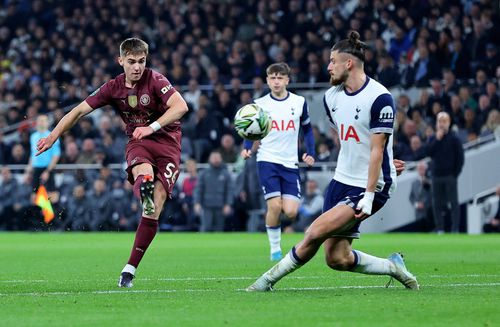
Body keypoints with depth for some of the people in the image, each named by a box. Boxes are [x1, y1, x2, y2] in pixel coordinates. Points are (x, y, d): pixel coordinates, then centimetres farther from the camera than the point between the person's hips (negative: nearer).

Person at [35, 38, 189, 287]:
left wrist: (151, 127, -29)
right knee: (144, 173, -39)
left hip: (167, 142, -3)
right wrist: (53, 136, 0)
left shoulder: (155, 80, -11)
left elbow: (181, 106, -22)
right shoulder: (113, 88, -1)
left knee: (153, 211, -12)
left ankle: (130, 269, -10)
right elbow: (79, 110, 4)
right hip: (137, 143, 3)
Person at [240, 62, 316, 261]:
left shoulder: (299, 102, 4)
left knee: (291, 212, -9)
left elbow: (307, 128, 16)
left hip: (290, 163, 2)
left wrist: (310, 153, 4)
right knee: (275, 205, -16)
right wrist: (247, 148, -10)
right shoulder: (259, 104, 0)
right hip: (267, 160, -2)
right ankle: (275, 248, 2)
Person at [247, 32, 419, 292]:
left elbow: (377, 150, -16)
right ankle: (393, 266, 20)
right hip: (342, 181, 8)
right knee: (336, 258, 0)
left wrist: (369, 196, -19)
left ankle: (270, 279, -3)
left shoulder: (380, 98, -15)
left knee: (316, 232, -19)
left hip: (371, 185, -8)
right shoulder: (331, 97, 7)